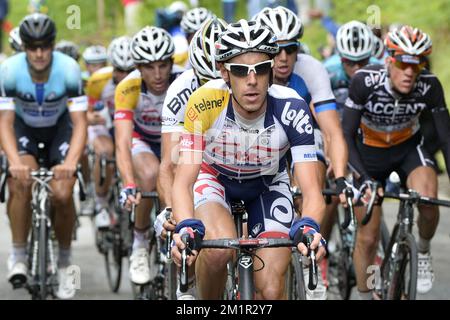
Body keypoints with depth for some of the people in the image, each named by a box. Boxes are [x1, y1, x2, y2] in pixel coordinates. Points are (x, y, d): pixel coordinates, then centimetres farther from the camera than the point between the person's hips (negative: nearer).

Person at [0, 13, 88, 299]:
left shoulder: (69, 70, -29)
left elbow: (80, 123, -28)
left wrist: (71, 163, -45)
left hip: (59, 127, 0)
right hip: (23, 128, 0)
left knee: (62, 195, -18)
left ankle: (64, 262, 5)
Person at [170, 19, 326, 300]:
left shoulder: (291, 108, -32)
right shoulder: (205, 103, -33)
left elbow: (312, 189, -35)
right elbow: (183, 180, -35)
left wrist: (309, 228, -57)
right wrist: (186, 227, -55)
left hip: (268, 184, 1)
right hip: (214, 177, -1)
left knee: (271, 292, -13)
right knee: (219, 247, -33)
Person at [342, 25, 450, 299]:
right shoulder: (366, 80, -29)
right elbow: (347, 135, -26)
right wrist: (364, 177, -39)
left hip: (408, 149, 1)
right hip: (369, 152, -1)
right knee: (368, 238, -2)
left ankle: (423, 251, 2)